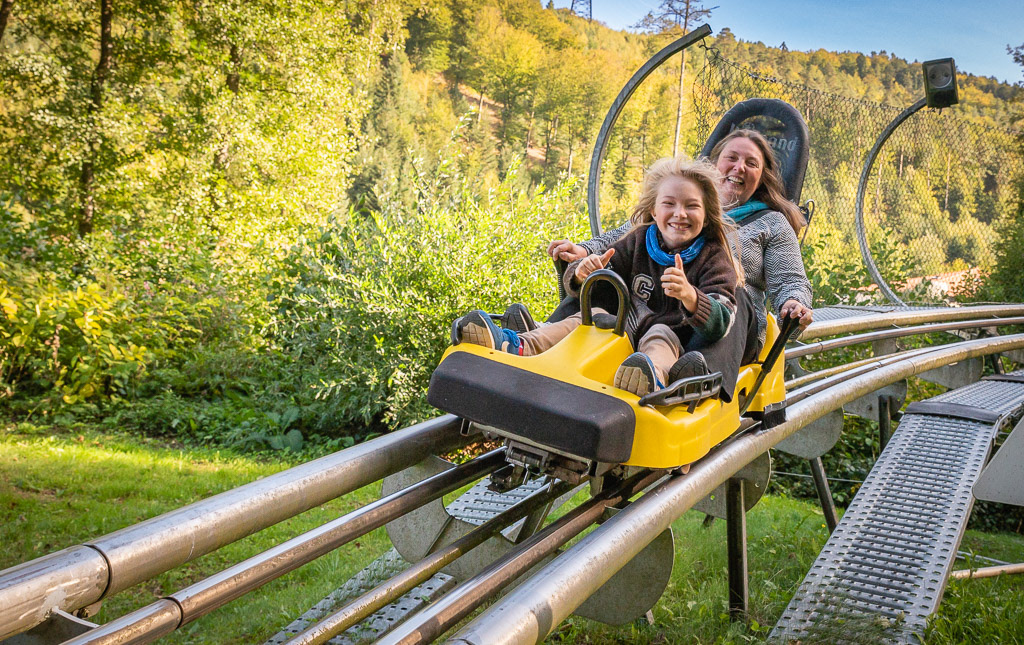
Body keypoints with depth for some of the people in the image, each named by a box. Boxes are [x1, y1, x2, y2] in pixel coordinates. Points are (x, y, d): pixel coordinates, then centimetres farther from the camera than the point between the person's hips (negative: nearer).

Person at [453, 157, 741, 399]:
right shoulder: (639, 241, 8)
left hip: (680, 344, -4)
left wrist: (690, 297, -38)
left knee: (660, 334, -34)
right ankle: (518, 347, -36)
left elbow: (721, 322, -17)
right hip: (629, 333, 5)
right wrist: (582, 274, -17)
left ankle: (655, 375, -69)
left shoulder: (714, 257, -2)